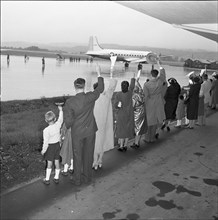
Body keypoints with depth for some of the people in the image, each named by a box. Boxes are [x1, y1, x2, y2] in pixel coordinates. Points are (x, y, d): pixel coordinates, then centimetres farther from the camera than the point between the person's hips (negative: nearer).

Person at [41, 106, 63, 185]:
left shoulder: (46, 130, -25)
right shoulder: (58, 125, -14)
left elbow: (46, 142, -19)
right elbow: (60, 119, 7)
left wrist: (43, 150, -5)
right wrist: (60, 110, 19)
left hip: (50, 146, -4)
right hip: (57, 144, 4)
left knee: (49, 163, 7)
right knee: (57, 162, 14)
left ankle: (47, 179, 18)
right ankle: (56, 178, 25)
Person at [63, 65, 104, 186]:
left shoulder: (69, 102, -20)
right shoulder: (90, 97, -14)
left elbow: (68, 121, -17)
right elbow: (100, 89, 6)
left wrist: (67, 127, 7)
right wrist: (99, 73, 15)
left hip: (77, 132, -2)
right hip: (90, 131, 2)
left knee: (77, 155, 13)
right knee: (88, 154, 18)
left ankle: (77, 179, 28)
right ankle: (87, 176, 33)